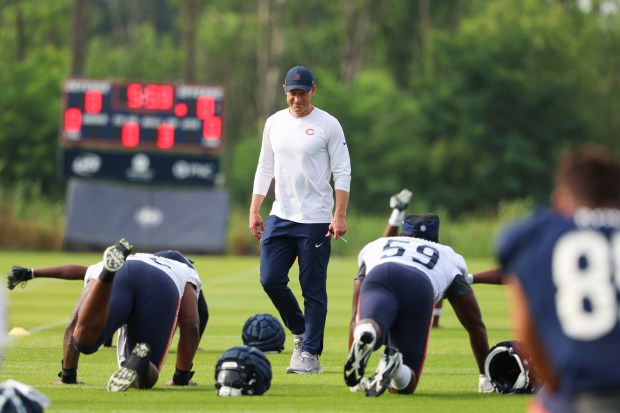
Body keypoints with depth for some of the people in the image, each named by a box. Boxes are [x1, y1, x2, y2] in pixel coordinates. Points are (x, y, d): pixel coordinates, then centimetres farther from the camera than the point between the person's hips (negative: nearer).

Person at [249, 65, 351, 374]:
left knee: (313, 288, -3)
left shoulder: (328, 125, -4)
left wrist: (340, 215, -14)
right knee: (270, 279, -2)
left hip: (315, 221, -5)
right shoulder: (274, 123, 11)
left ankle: (310, 353, 1)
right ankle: (300, 331, 19)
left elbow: (342, 173, -6)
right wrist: (254, 210, 8)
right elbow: (265, 169, 16)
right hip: (280, 218, 5)